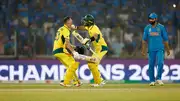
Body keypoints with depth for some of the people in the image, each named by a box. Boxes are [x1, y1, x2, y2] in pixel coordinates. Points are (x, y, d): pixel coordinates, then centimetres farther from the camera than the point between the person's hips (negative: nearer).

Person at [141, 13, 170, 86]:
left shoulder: (161, 27, 2)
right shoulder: (147, 28, 6)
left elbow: (165, 39, 6)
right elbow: (144, 40, 7)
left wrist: (168, 49, 7)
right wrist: (143, 50, 0)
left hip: (160, 49, -2)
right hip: (151, 50, 2)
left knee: (160, 63, -17)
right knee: (151, 65, 4)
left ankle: (158, 78, -5)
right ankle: (152, 80, 15)